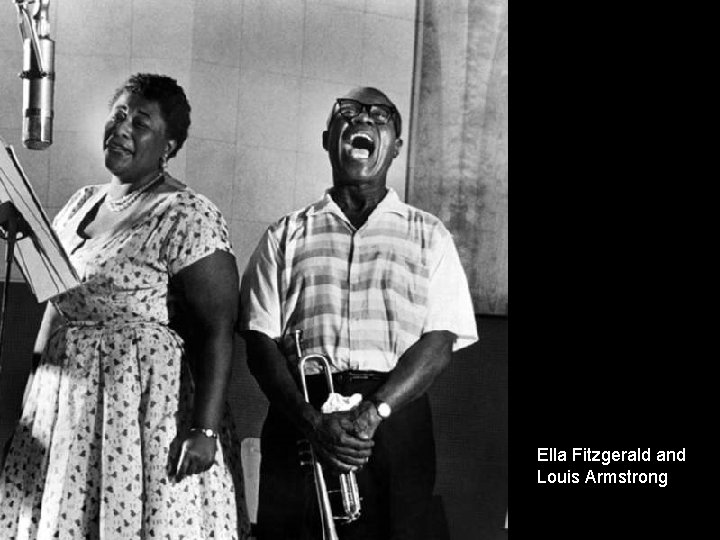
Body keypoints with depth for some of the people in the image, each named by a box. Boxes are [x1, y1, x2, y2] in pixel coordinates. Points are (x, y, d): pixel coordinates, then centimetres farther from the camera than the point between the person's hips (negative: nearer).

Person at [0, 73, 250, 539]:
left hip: (145, 403, -7)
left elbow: (217, 330, -16)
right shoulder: (81, 203, 14)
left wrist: (205, 430, -23)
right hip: (61, 404, 7)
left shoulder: (188, 217, -11)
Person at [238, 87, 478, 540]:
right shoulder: (287, 235, 12)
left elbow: (440, 341, 1)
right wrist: (313, 419, -14)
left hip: (395, 418, 0)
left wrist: (373, 411, -15)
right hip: (301, 419, 0)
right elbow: (261, 342, 3)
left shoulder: (428, 236, 12)